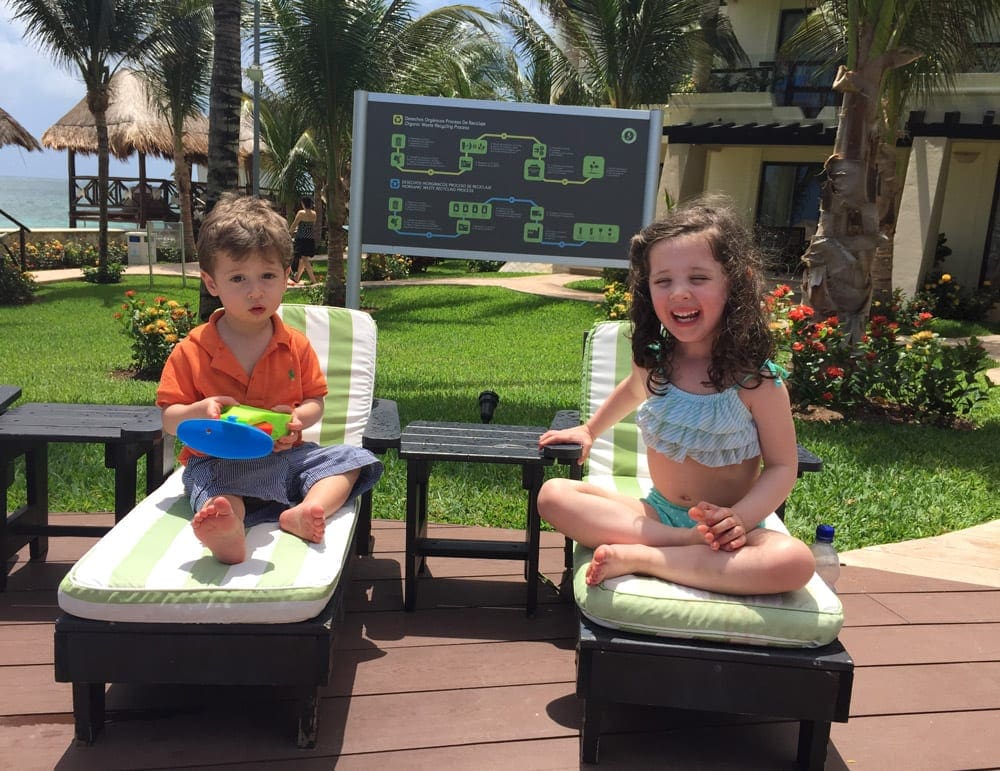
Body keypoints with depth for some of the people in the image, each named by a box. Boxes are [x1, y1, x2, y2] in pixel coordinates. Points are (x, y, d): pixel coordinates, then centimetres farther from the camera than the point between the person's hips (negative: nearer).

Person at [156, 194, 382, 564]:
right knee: (217, 492, -37)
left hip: (285, 453, 4)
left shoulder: (296, 346, 4)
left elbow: (315, 402, 10)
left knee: (352, 459, -14)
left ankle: (303, 512, -40)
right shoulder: (191, 352, -2)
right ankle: (228, 533, -72)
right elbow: (168, 419, 0)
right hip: (219, 461, -4)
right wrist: (199, 411, -23)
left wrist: (298, 417, -15)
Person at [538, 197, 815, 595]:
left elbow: (781, 466, -11)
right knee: (553, 494, -15)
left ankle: (636, 557, -27)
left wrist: (740, 519, -26)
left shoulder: (756, 380, -16)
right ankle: (692, 546, -23)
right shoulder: (652, 361, -3)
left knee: (794, 562, -35)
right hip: (658, 512, 4)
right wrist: (589, 430, 25)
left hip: (726, 525, -4)